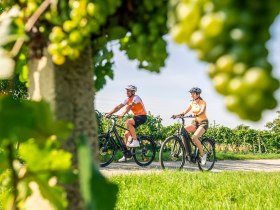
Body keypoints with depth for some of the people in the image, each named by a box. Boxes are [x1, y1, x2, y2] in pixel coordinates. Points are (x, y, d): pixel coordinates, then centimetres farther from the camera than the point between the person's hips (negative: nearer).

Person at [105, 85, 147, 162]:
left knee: (128, 122, -34)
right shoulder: (127, 99, 8)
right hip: (136, 116, 8)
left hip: (142, 116, -8)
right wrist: (109, 113, -9)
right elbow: (118, 107, 2)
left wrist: (122, 114, -45)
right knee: (126, 134, 0)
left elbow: (129, 106, -32)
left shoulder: (136, 98, -16)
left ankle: (135, 141, -25)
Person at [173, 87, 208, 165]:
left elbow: (202, 112, -29)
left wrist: (196, 115, -49)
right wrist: (177, 115, -21)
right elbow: (185, 112, -1)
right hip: (195, 122, 6)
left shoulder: (203, 103, -10)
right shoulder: (192, 103, 7)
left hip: (203, 123, -6)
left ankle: (202, 154, -12)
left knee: (194, 137, -29)